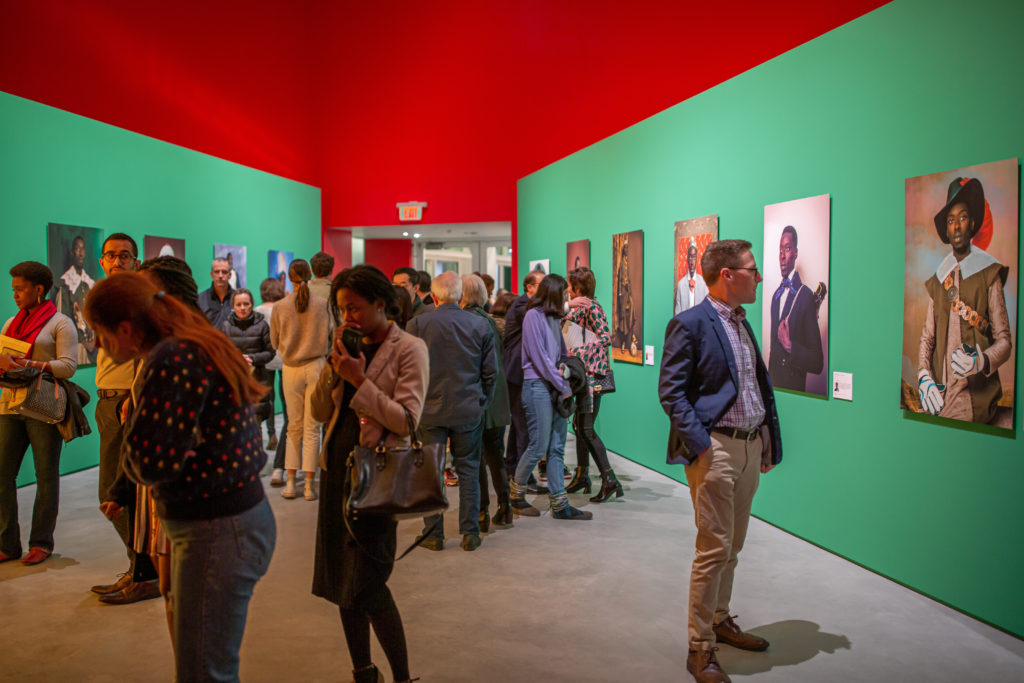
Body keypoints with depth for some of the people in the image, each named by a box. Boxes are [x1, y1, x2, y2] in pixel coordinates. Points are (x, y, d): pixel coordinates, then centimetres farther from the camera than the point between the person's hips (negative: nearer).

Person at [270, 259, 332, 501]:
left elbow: (275, 342, 6)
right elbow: (328, 338, 1)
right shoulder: (322, 304, -7)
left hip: (291, 369, 1)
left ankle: (290, 482, 13)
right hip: (316, 366, -1)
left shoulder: (280, 307, -4)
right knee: (312, 427, 3)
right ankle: (309, 485, 6)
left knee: (294, 426, 12)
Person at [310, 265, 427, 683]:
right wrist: (335, 363, -5)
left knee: (367, 585, -8)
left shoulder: (409, 350, -7)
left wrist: (358, 380, -17)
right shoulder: (351, 348, 11)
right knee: (340, 581, 12)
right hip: (337, 467, 7)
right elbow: (319, 412, 7)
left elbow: (406, 421, -15)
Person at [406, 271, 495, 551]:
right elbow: (490, 372, 2)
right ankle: (470, 533, 14)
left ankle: (433, 534, 14)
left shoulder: (416, 325, -7)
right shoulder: (480, 325, -3)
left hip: (431, 410, -1)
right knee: (468, 471, 11)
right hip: (469, 410, 1)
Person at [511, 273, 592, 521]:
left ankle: (559, 504, 9)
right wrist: (563, 386, -10)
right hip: (538, 386, -8)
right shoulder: (533, 315, -7)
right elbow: (539, 357, -13)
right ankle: (516, 496, 12)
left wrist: (566, 382, 3)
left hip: (555, 389, 8)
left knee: (557, 448, 6)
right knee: (539, 446, -6)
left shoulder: (552, 318, 17)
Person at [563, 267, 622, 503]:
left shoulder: (592, 307, -13)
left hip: (594, 375, -10)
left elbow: (605, 338, -23)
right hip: (584, 375, 10)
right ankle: (582, 476, 25)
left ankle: (610, 481, -5)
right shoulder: (580, 307, 15)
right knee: (578, 424, 14)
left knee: (586, 428, -10)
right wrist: (570, 307, 1)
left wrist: (578, 352, -27)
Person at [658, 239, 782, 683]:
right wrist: (700, 445, -20)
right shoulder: (689, 324, -11)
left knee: (733, 547, 19)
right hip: (715, 448, -8)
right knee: (714, 550, -3)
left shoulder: (743, 323, 14)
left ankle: (720, 620, 36)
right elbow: (670, 392, -14)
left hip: (750, 447, 8)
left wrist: (768, 439, 11)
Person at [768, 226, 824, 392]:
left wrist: (791, 346, -25)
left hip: (795, 388, -6)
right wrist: (769, 381, 11)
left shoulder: (806, 296, -12)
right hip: (773, 384, 6)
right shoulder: (775, 296, 11)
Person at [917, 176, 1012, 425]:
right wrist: (924, 377, -3)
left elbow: (1004, 341, 1)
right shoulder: (937, 279, 16)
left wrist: (982, 362, -19)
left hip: (974, 393, -3)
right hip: (938, 392, 3)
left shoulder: (989, 274, 3)